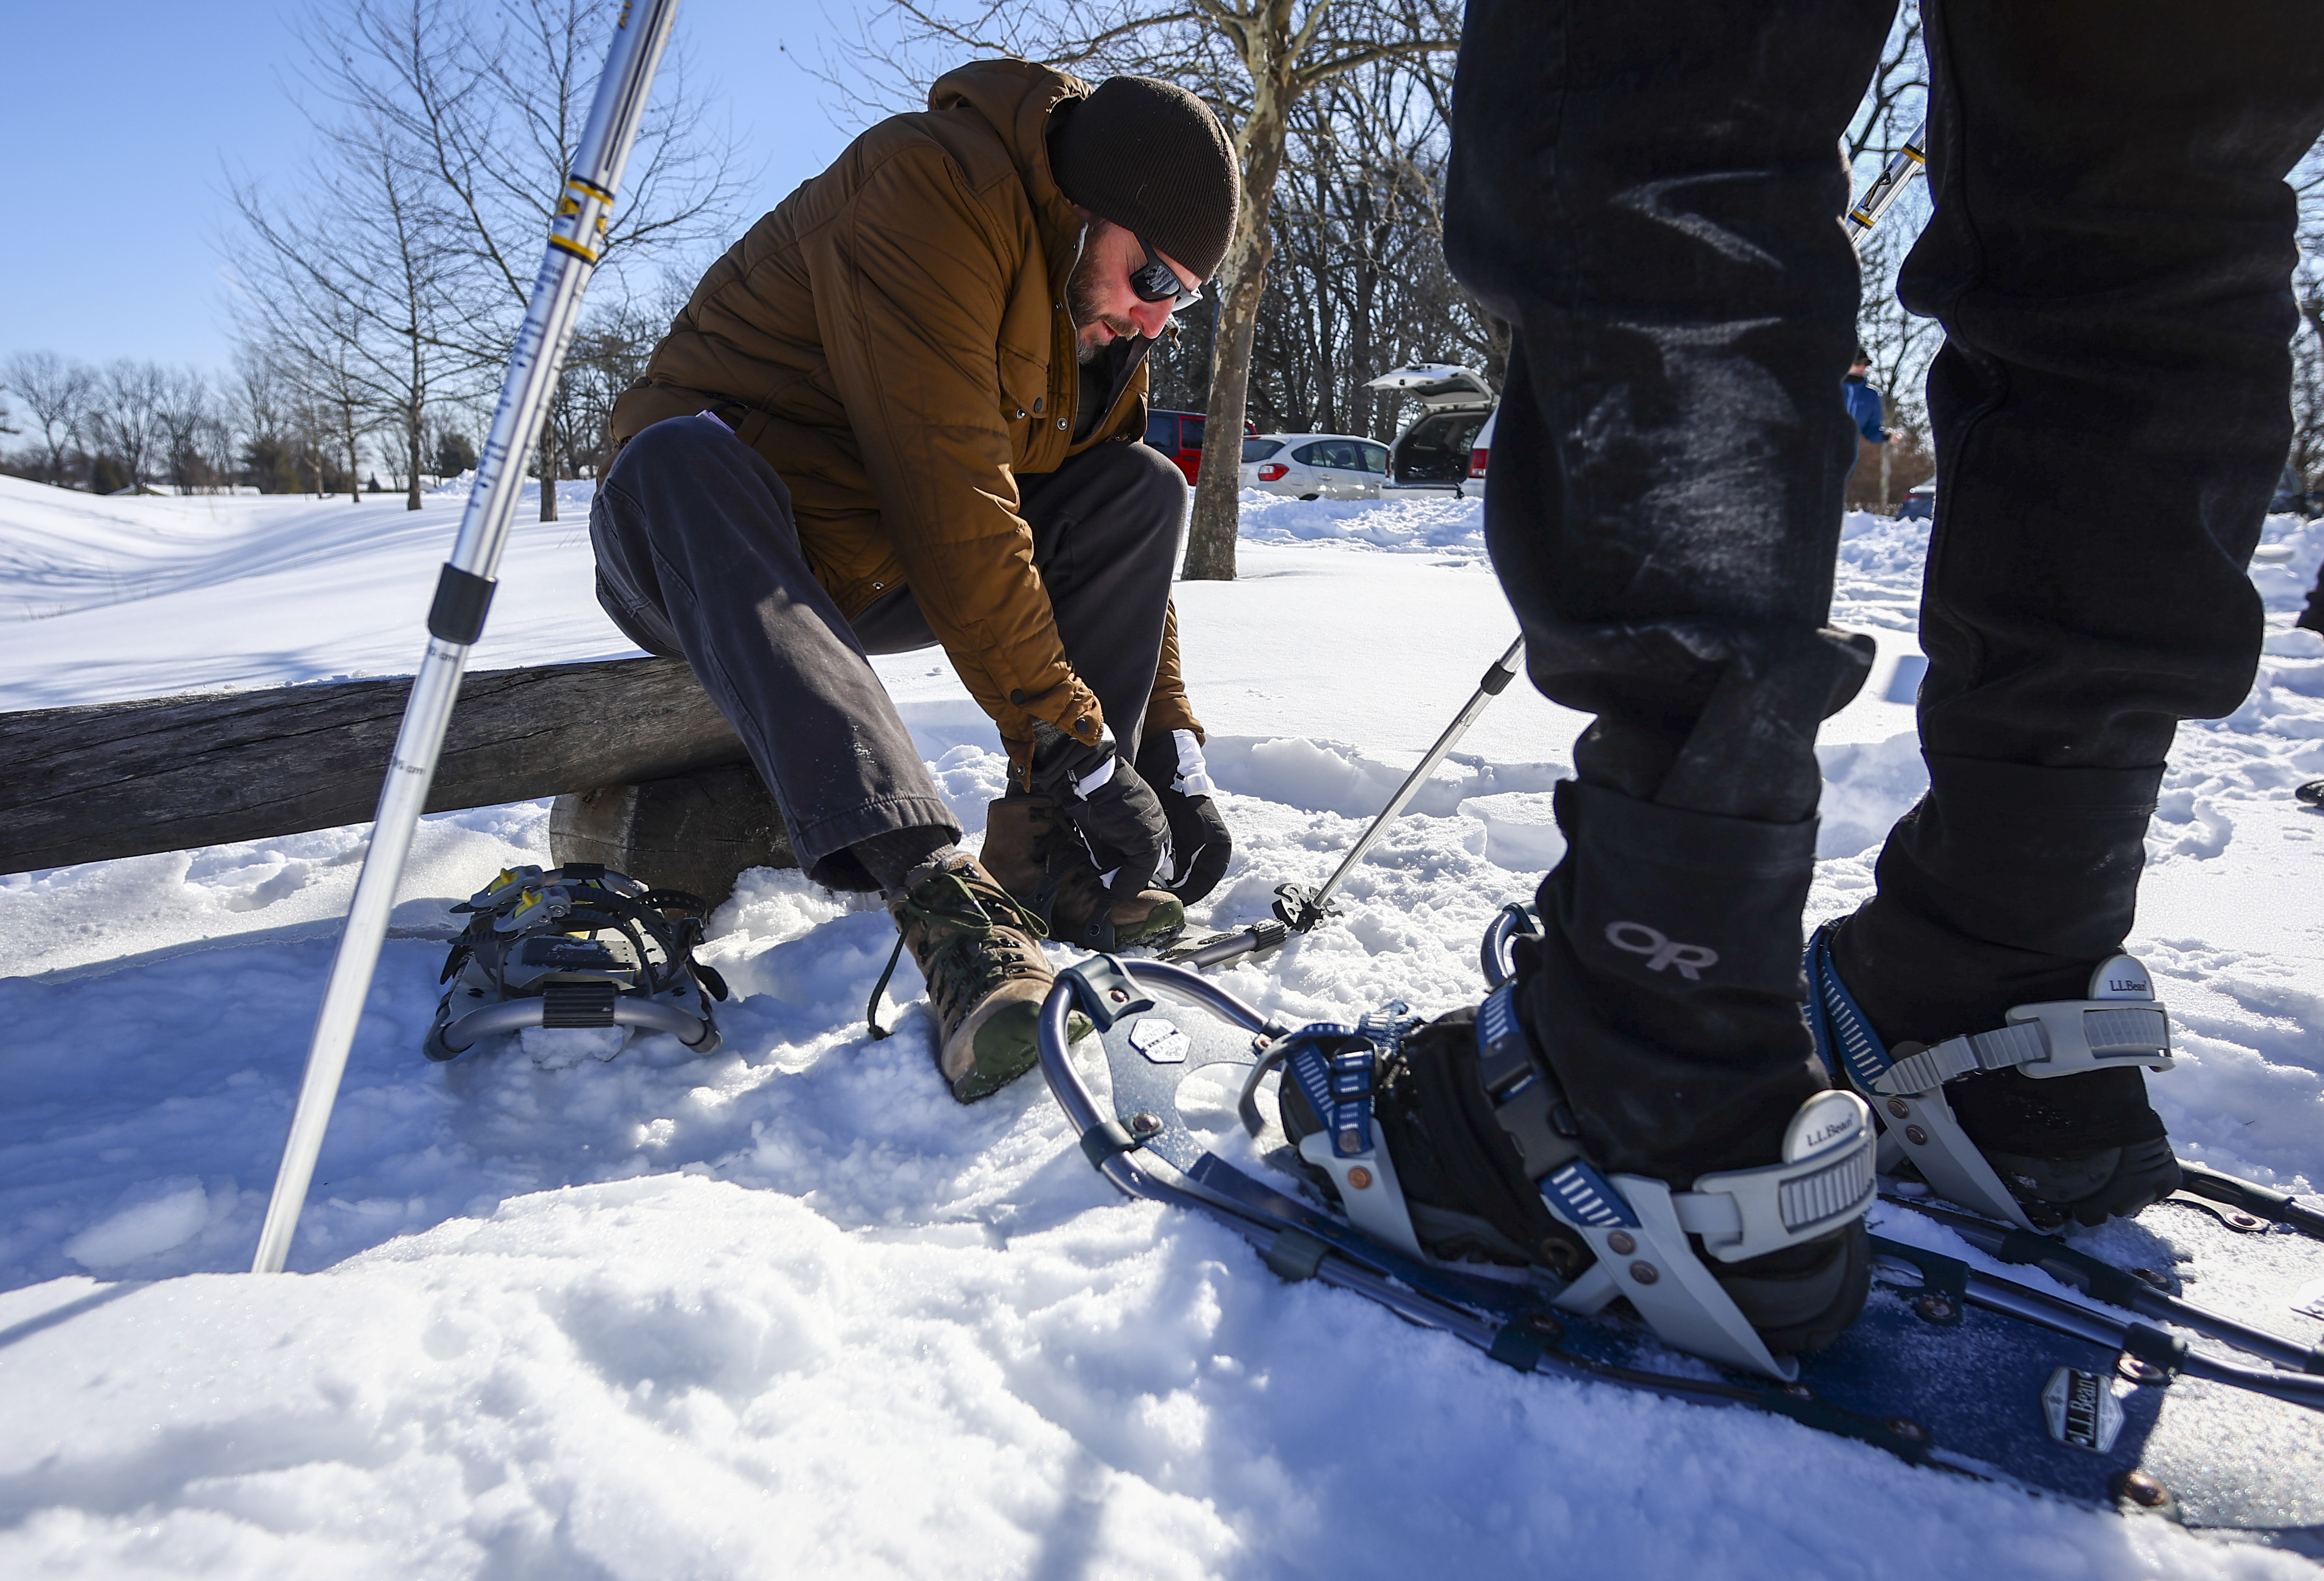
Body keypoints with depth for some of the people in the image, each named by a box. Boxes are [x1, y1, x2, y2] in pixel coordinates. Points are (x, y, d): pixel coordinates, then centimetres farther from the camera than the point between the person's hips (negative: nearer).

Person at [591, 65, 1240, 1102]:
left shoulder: (1107, 318, 5)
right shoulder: (930, 186, -22)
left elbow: (1118, 553, 7)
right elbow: (950, 496, -31)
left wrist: (1172, 752, -1)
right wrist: (1071, 741, -30)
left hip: (874, 581, 7)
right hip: (707, 544, -6)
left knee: (1146, 490, -5)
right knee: (683, 456, -40)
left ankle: (1044, 854, -19)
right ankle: (944, 898, -52)